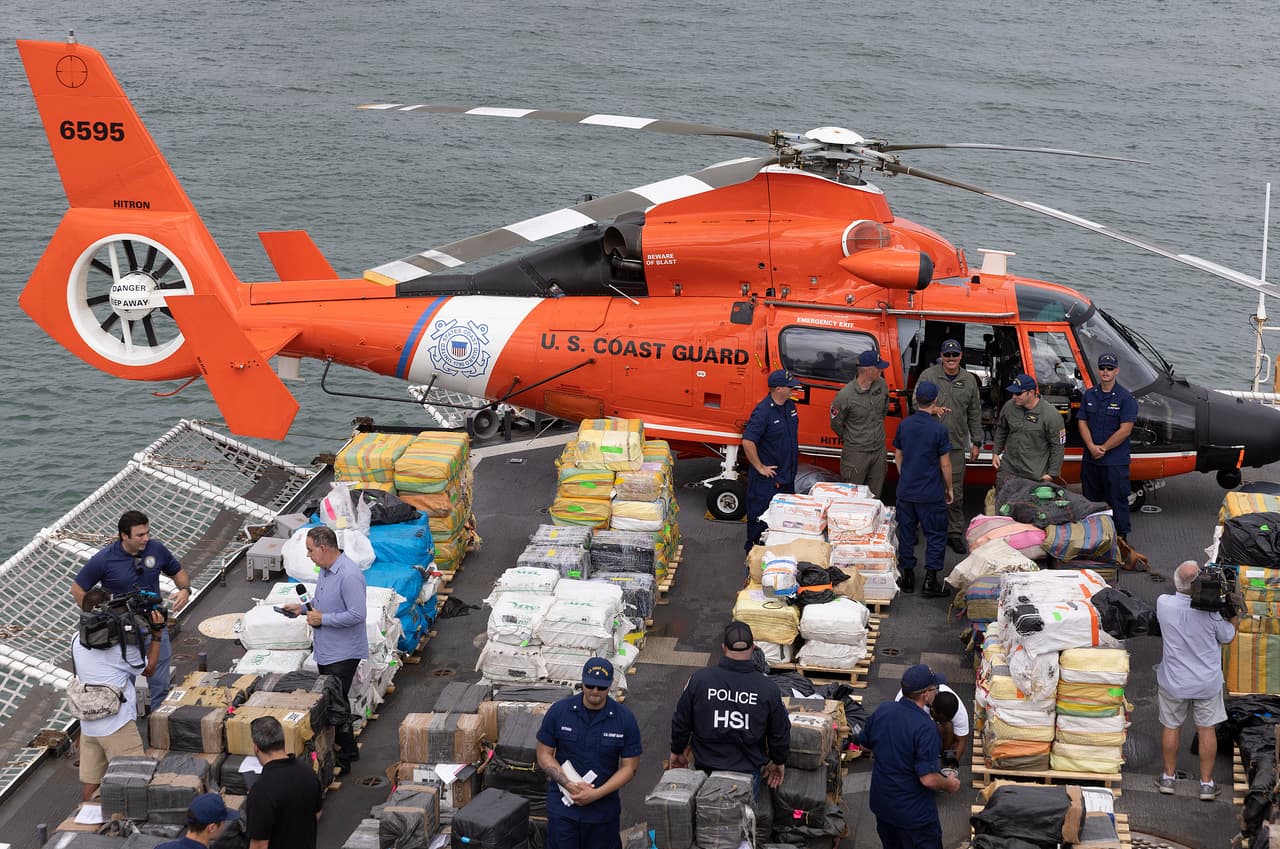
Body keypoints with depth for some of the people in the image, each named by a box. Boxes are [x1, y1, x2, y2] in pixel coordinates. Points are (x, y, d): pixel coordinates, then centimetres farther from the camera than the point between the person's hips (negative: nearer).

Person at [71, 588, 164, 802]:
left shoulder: (77, 641, 4)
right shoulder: (121, 642, -13)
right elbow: (148, 668, 3)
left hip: (88, 724, 6)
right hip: (117, 724, -6)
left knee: (89, 781, 12)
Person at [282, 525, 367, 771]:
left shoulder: (349, 575, -25)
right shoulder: (325, 569, 7)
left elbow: (357, 615, -28)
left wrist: (322, 619, -22)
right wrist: (302, 607, 8)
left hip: (343, 653, -10)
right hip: (325, 650, 10)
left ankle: (343, 759, 5)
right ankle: (347, 748, 31)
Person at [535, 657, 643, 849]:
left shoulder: (625, 719, -6)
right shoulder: (559, 711, -5)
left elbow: (629, 767, -3)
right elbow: (544, 755, -1)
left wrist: (597, 794, -15)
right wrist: (570, 785, -15)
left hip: (604, 809, 0)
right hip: (562, 807, 0)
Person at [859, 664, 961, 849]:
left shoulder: (882, 710, -8)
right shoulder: (925, 728, -28)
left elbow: (864, 744, 9)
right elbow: (929, 779, -28)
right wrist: (949, 785, -8)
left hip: (881, 804, 7)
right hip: (914, 813, -7)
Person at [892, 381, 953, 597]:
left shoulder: (904, 425, -1)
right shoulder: (939, 429, -15)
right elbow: (945, 464, -10)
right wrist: (949, 488, 4)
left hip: (906, 491, 5)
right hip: (931, 494, -4)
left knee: (906, 533, 14)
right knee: (935, 536, 6)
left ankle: (906, 577, 20)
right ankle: (931, 580, 4)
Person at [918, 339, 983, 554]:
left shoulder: (969, 380, 9)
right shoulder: (928, 375, 0)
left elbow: (975, 414, 15)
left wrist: (976, 442, 13)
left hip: (956, 444, 2)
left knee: (955, 492, 2)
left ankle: (954, 533, 10)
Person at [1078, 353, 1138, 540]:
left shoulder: (1125, 398, -7)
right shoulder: (1089, 395, 10)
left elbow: (1125, 430, -13)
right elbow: (1082, 423, 6)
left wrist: (1103, 449, -12)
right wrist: (1092, 447, -10)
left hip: (1115, 461, -5)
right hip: (1090, 460, 5)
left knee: (1117, 501, 0)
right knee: (1090, 501, 12)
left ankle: (1121, 537, 8)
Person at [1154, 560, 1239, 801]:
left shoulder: (1164, 603, -18)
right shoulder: (1211, 611, -22)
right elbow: (1227, 637, -4)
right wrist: (1234, 618, 9)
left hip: (1173, 682, 1)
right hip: (1207, 682, -1)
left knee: (1171, 727, 18)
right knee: (1206, 729, 13)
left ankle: (1169, 777, 30)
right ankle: (1207, 783, 20)